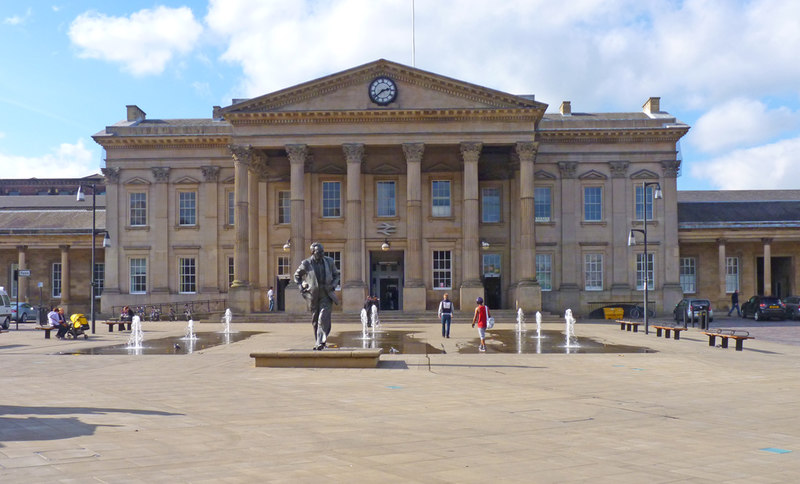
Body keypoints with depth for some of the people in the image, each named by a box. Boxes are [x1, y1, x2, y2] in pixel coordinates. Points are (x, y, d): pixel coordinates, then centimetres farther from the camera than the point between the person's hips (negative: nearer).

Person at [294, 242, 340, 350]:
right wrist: (301, 286, 1)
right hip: (313, 295, 0)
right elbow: (297, 275, 14)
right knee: (315, 320, 9)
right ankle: (317, 341, 23)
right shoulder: (306, 264, -2)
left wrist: (333, 285, 0)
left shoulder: (329, 262, 4)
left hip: (326, 294, 0)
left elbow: (336, 275, 18)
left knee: (324, 318, -15)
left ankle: (320, 342, -18)